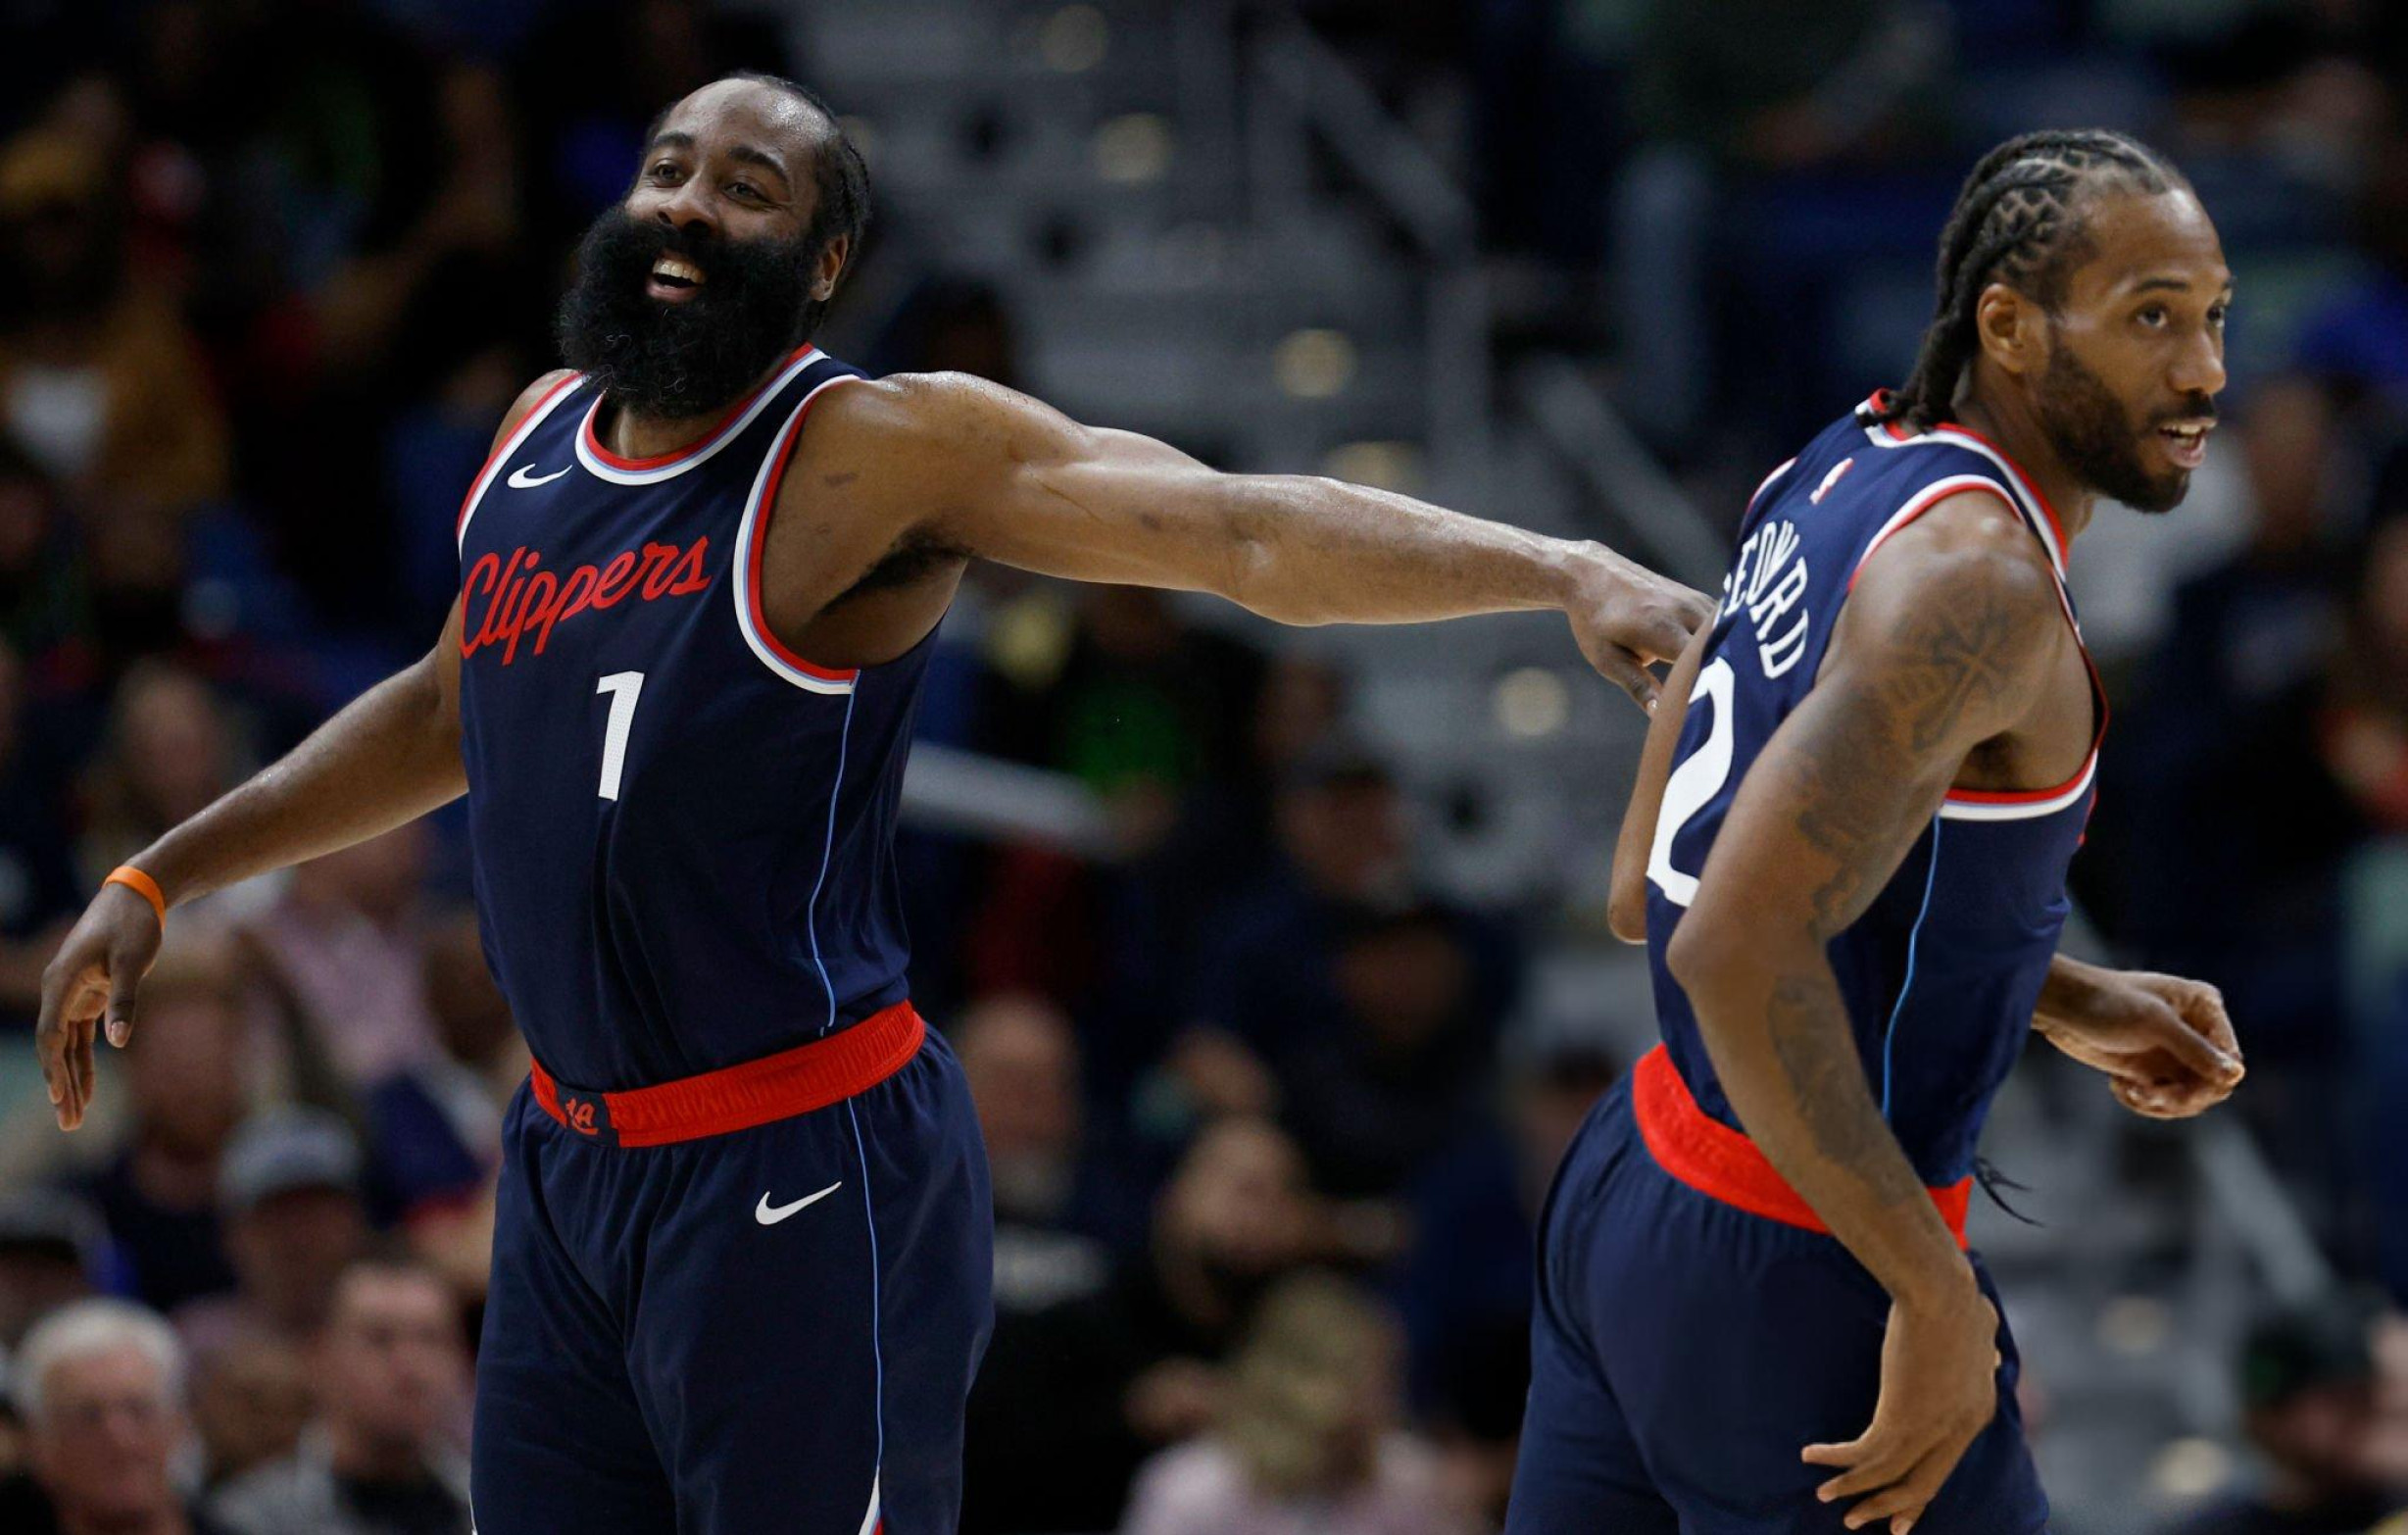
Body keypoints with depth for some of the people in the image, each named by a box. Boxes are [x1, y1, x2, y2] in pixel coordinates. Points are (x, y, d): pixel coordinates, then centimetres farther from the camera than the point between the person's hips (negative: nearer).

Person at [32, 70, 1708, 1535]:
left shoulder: (877, 452, -12)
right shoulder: (540, 440, 10)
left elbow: (1249, 527, -22)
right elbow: (449, 710, 29)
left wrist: (1566, 571, -35)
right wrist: (155, 883, 30)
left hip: (800, 1180, -7)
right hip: (569, 1165, 7)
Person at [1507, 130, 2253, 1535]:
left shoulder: (1841, 476, 8)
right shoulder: (1980, 578, -21)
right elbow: (1739, 947, -31)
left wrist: (2064, 1004, 14)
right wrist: (1938, 1296, -24)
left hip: (1626, 1191, 9)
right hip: (1789, 1278, -9)